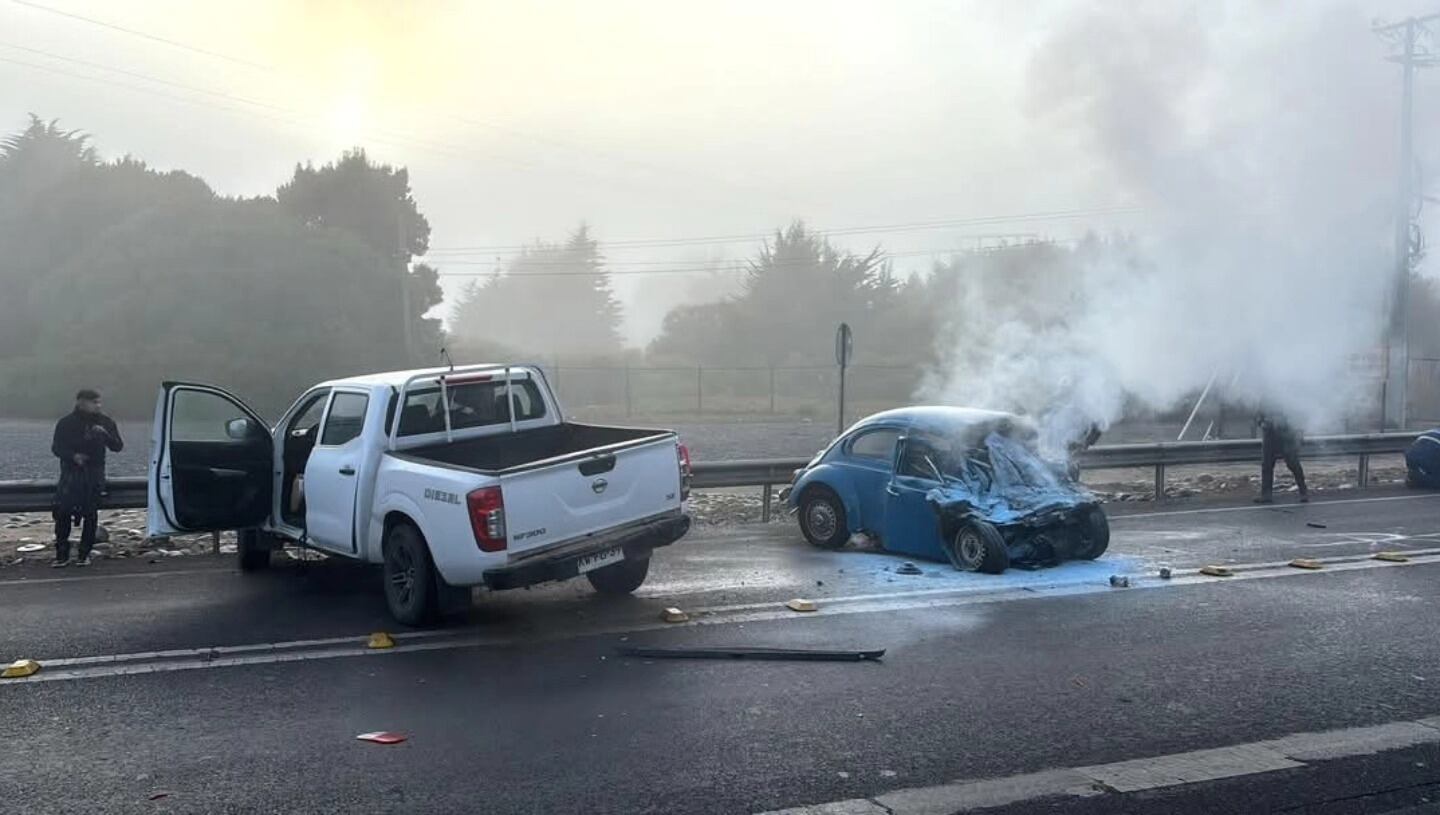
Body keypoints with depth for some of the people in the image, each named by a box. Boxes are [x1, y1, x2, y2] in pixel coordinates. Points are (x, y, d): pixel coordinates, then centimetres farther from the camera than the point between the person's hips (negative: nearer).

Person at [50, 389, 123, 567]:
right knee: (62, 512, -8)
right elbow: (56, 447, 2)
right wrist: (73, 456, -17)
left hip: (95, 473, 1)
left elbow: (118, 447, 2)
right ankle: (62, 554, 1)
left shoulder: (105, 422, 3)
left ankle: (84, 554, 11)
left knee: (90, 514, 1)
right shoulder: (66, 423, 0)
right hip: (71, 472, -1)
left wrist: (105, 434, -17)